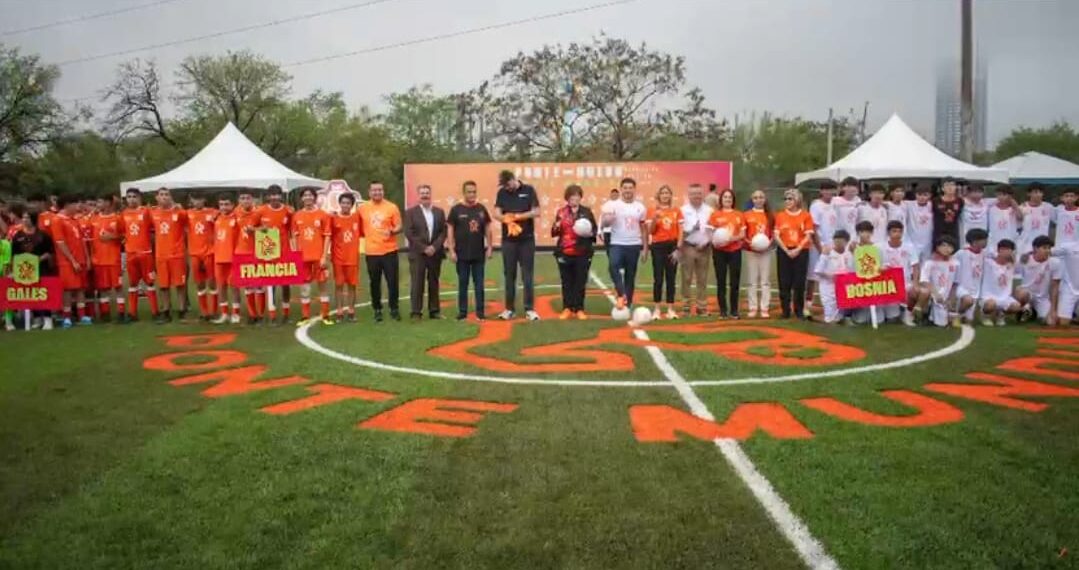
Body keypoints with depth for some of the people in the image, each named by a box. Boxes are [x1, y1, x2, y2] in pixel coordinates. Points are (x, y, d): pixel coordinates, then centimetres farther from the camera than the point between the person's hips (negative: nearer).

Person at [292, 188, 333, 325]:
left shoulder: (323, 215, -2)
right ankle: (305, 316, 14)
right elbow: (295, 237, 10)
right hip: (302, 256, 3)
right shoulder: (297, 216, 6)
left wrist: (325, 256, -9)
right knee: (304, 285, 7)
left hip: (319, 256, -2)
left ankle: (325, 315, 9)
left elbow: (327, 237, -3)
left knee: (322, 284, 3)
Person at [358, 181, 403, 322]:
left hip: (389, 250, -1)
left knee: (392, 281, 1)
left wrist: (392, 231, -18)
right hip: (371, 251, 1)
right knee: (375, 282, 7)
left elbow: (399, 226, 0)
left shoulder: (392, 207, -1)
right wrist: (364, 235, 2)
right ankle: (377, 310, 19)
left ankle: (394, 308, 14)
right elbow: (359, 227, 16)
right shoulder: (362, 208, 4)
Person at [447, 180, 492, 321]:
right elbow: (450, 230, -4)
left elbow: (488, 228, 10)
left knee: (479, 283, 6)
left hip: (479, 253, 2)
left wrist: (489, 247, 4)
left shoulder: (481, 209, 4)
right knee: (463, 283, 6)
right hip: (462, 254, -2)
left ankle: (480, 311, 12)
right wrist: (451, 250, -9)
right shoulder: (456, 209, -4)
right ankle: (462, 311, 13)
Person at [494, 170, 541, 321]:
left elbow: (536, 212, -7)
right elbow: (497, 214, -3)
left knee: (527, 275, 1)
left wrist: (516, 216, -15)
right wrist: (507, 219, -24)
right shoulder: (502, 193, 6)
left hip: (527, 239, -2)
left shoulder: (528, 190, -1)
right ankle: (509, 309, 14)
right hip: (508, 240, 2)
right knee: (509, 275, 7)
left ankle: (529, 309, 5)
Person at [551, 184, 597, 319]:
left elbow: (594, 231, 5)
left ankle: (579, 309, 12)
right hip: (564, 253, 1)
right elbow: (554, 232, 6)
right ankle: (567, 309, 14)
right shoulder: (562, 212, 5)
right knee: (567, 282, 6)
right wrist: (557, 225, -15)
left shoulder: (586, 212, 3)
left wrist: (590, 233, -17)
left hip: (582, 253, -1)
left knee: (580, 282, 3)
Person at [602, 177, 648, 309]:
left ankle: (628, 304, 15)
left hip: (634, 245, 2)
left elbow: (643, 229, 11)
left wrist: (645, 249, 8)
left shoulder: (640, 207, 6)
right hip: (617, 244, -2)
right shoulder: (613, 205, -2)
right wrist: (607, 219, -34)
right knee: (613, 266, -29)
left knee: (630, 275, 6)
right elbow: (604, 224, -10)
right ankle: (621, 295, -19)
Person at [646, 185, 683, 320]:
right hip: (658, 246, -1)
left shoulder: (676, 211, 4)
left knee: (671, 278, 5)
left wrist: (678, 249, -4)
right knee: (658, 279, -3)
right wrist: (654, 219, -18)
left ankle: (670, 309, 11)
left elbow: (680, 231, 3)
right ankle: (657, 309, 2)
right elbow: (650, 231, -1)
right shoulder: (652, 210, 2)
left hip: (672, 246, 2)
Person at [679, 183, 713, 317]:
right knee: (687, 279, -2)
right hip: (688, 248, -2)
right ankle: (685, 307, 3)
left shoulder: (709, 210, 8)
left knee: (703, 279, 5)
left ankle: (702, 307, 10)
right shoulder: (683, 210, 1)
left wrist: (705, 243, -6)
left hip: (704, 248, 2)